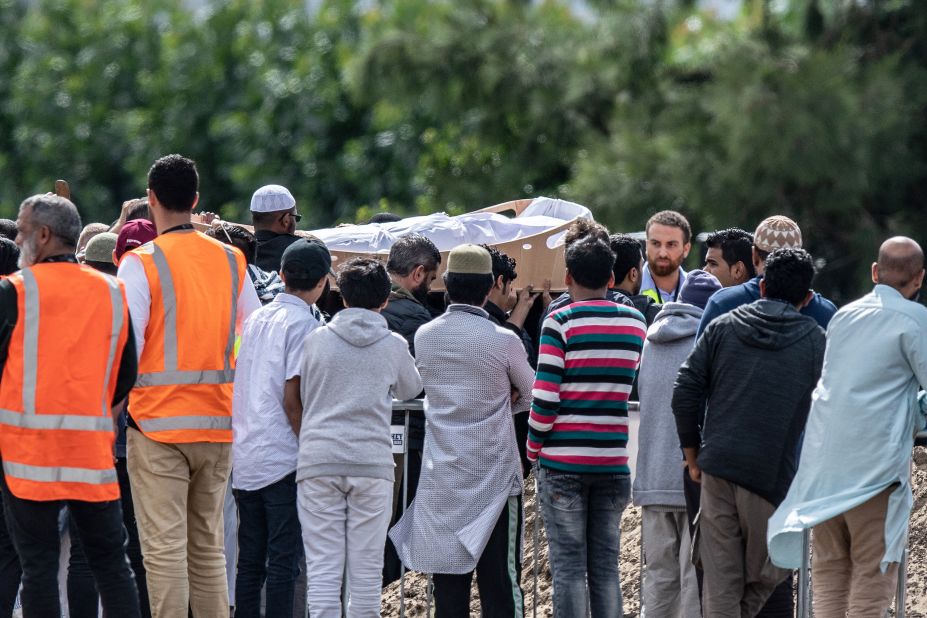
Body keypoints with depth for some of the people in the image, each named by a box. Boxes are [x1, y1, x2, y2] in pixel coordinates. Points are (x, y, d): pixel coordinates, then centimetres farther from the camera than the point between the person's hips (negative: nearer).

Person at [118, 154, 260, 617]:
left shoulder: (141, 264, -9)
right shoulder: (231, 262, 7)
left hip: (157, 422, -5)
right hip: (218, 422, 5)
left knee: (165, 547, -4)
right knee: (208, 546, 12)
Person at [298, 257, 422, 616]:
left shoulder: (316, 341, 5)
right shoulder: (394, 346, 5)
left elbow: (298, 398, 14)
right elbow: (411, 390, 24)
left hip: (318, 461, 0)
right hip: (372, 463, 0)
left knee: (323, 570, -1)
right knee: (366, 570, 4)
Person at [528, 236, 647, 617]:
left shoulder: (561, 321, -8)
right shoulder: (635, 322, 7)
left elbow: (544, 396, -11)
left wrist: (533, 448, 2)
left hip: (563, 461, -4)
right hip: (613, 462, 4)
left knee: (568, 566, -2)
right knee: (605, 565, 8)